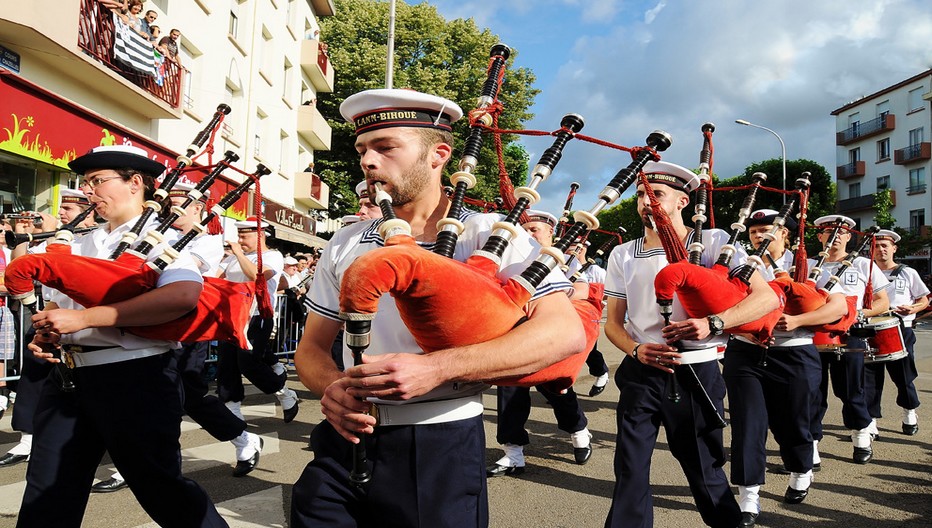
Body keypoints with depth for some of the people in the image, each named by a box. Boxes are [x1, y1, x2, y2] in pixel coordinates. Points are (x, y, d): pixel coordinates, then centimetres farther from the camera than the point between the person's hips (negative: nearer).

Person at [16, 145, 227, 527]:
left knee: (159, 486, 4)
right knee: (46, 496, 12)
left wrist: (84, 317, -24)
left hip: (134, 377, -7)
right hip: (68, 377, 7)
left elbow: (184, 296, -26)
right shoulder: (81, 245, 17)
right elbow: (60, 304, 25)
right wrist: (45, 334, -1)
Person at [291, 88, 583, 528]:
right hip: (345, 441, 4)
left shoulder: (490, 236, -5)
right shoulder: (345, 244, 8)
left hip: (442, 448, -3)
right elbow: (312, 347, 13)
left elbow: (566, 332, -17)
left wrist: (436, 367, -27)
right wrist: (331, 389, -12)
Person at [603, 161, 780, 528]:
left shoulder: (712, 242, -3)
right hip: (640, 374, 3)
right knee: (630, 468, 4)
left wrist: (713, 323, -24)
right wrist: (637, 350, -14)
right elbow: (613, 322, 8)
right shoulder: (623, 256, 5)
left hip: (696, 373, -2)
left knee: (703, 468, 11)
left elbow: (767, 297, -9)